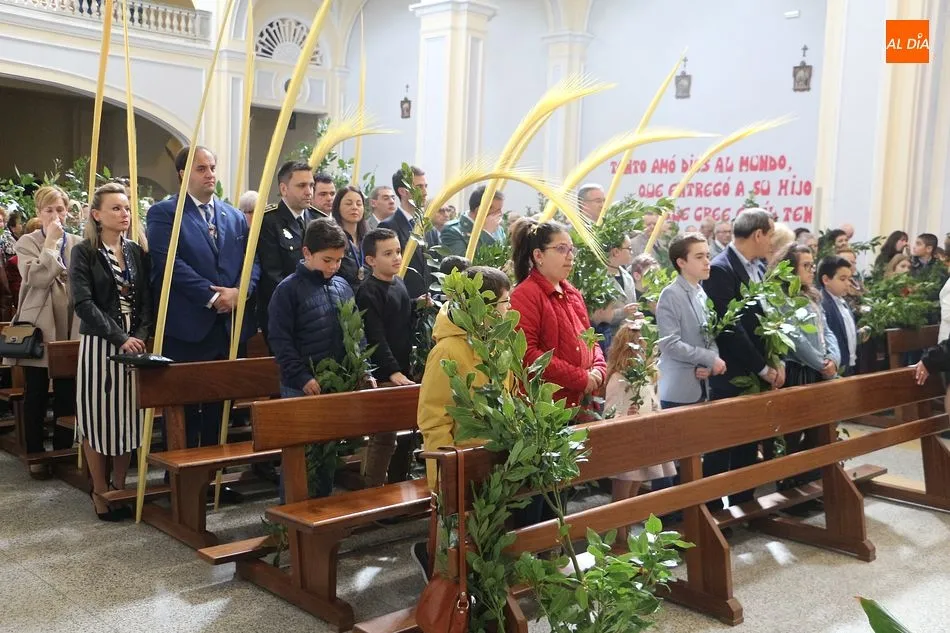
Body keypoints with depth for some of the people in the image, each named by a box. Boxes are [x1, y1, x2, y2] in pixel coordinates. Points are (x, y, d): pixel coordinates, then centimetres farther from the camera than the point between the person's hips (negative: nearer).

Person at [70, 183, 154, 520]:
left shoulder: (137, 252, 10)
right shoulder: (84, 252, -3)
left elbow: (147, 300, 6)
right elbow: (84, 303, -13)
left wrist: (141, 336, -11)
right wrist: (120, 338, -19)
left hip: (136, 345, 4)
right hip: (99, 346, -4)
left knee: (129, 416, 6)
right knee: (98, 417, 1)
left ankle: (119, 487, 19)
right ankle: (100, 493, 14)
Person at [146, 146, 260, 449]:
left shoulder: (236, 216, 17)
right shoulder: (163, 213, 1)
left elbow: (251, 261, 10)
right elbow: (170, 263, -11)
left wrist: (239, 292, -10)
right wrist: (211, 297, -15)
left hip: (230, 326, 5)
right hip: (187, 328, -5)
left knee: (221, 407, 9)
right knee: (185, 410, 2)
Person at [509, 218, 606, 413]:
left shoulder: (572, 294, 16)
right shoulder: (524, 295, -10)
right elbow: (526, 354, -19)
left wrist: (598, 370, 0)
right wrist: (581, 378, -16)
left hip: (583, 402, 8)